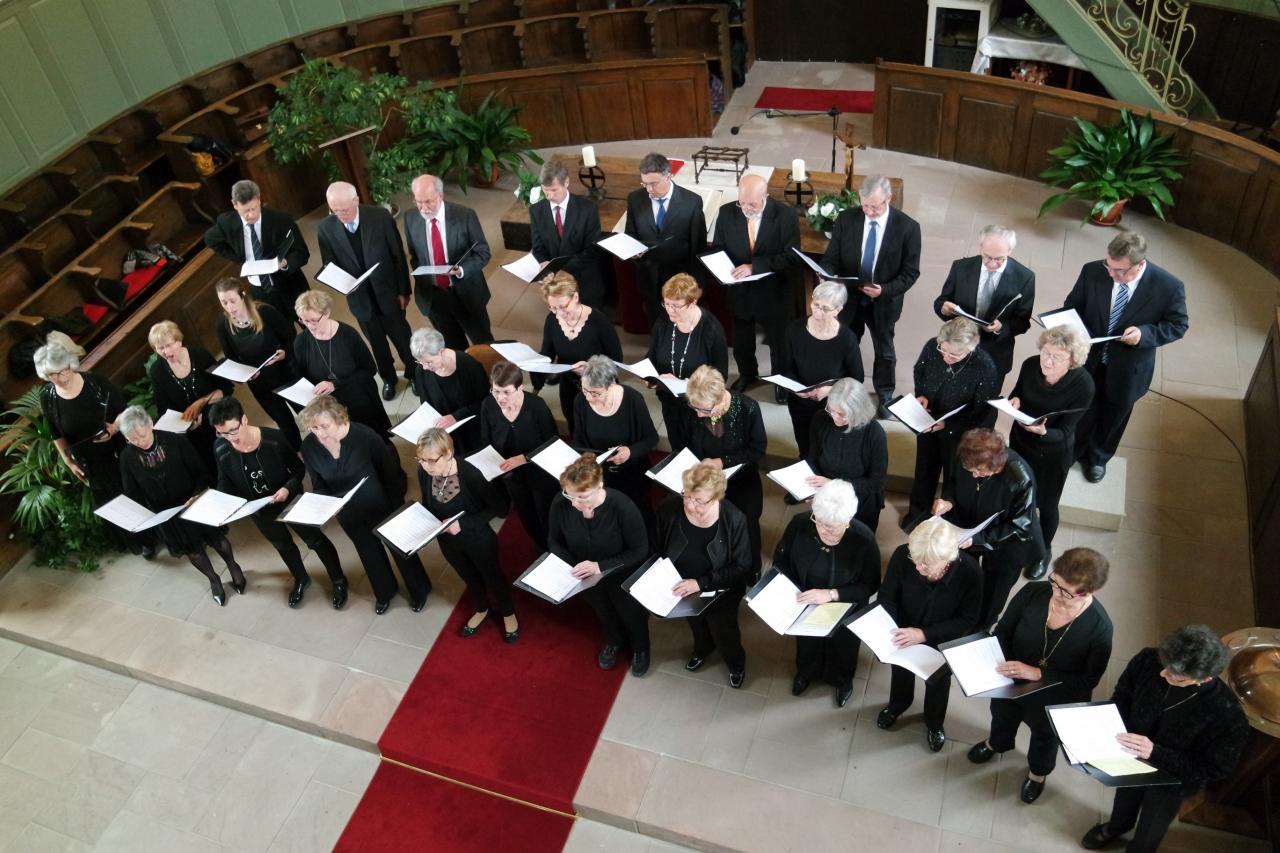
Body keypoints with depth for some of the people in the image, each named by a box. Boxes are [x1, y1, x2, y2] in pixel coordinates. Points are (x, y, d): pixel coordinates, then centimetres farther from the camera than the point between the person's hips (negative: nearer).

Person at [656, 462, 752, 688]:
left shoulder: (733, 519, -33)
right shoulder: (670, 508, -28)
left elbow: (741, 567, -23)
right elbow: (658, 547, -8)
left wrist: (701, 583, -30)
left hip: (719, 592, -3)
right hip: (683, 588, 3)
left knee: (724, 634, 21)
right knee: (696, 625, 32)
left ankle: (736, 663, 57)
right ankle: (703, 648, 67)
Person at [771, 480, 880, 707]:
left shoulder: (864, 539, -34)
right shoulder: (799, 524, -28)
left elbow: (870, 585, -22)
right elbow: (781, 557, -9)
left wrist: (831, 594, -32)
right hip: (805, 604, 2)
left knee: (842, 646, 29)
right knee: (806, 641, 32)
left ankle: (843, 680, 62)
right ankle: (806, 672, 66)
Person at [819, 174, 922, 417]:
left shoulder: (907, 227, -18)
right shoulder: (846, 219, -13)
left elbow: (910, 272, -12)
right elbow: (831, 258, -6)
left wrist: (885, 290, -28)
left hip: (884, 302, -1)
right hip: (848, 298, 1)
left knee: (884, 351, 21)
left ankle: (885, 395, 44)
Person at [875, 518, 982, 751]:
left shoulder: (970, 573, -35)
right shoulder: (902, 555, -33)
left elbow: (967, 621, -23)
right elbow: (887, 598, -18)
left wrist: (925, 635, -33)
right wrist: (891, 632, -34)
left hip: (942, 640, -1)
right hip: (904, 632, 1)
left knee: (938, 681, 26)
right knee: (901, 670, 30)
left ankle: (934, 723, 58)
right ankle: (898, 704, 63)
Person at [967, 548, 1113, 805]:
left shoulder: (1099, 627, -32)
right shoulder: (1033, 592, -27)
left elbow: (1088, 681, -24)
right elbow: (1003, 631, -11)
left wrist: (1038, 674, -32)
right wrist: (1002, 662, -28)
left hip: (1054, 700, -2)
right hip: (1010, 683, 2)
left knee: (1045, 736, 30)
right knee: (1002, 716, 34)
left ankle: (1038, 771, 64)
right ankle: (997, 743, 69)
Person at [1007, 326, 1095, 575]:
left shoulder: (1083, 386, -31)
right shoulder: (1030, 365, -21)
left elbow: (1063, 432, -26)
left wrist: (1043, 432, -47)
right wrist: (1014, 401, -24)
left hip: (1053, 453, -3)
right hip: (1020, 441, 4)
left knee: (1046, 505, 18)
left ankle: (1043, 551, 46)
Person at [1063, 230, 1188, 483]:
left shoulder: (1169, 287, -24)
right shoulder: (1092, 271, -20)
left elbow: (1178, 325, -10)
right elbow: (1072, 306, -4)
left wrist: (1145, 333, -29)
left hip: (1127, 369, -1)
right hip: (1087, 359, 1)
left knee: (1112, 417, 23)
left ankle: (1098, 457, 52)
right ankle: (1072, 451, 52)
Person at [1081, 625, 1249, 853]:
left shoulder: (1228, 716, -38)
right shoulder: (1148, 661, -29)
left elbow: (1215, 769, -24)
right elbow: (1121, 697, -8)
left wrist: (1155, 753, -32)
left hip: (1171, 781, -3)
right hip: (1130, 759, 3)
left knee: (1149, 833, 26)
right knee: (1124, 800, 35)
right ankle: (1116, 826, 67)